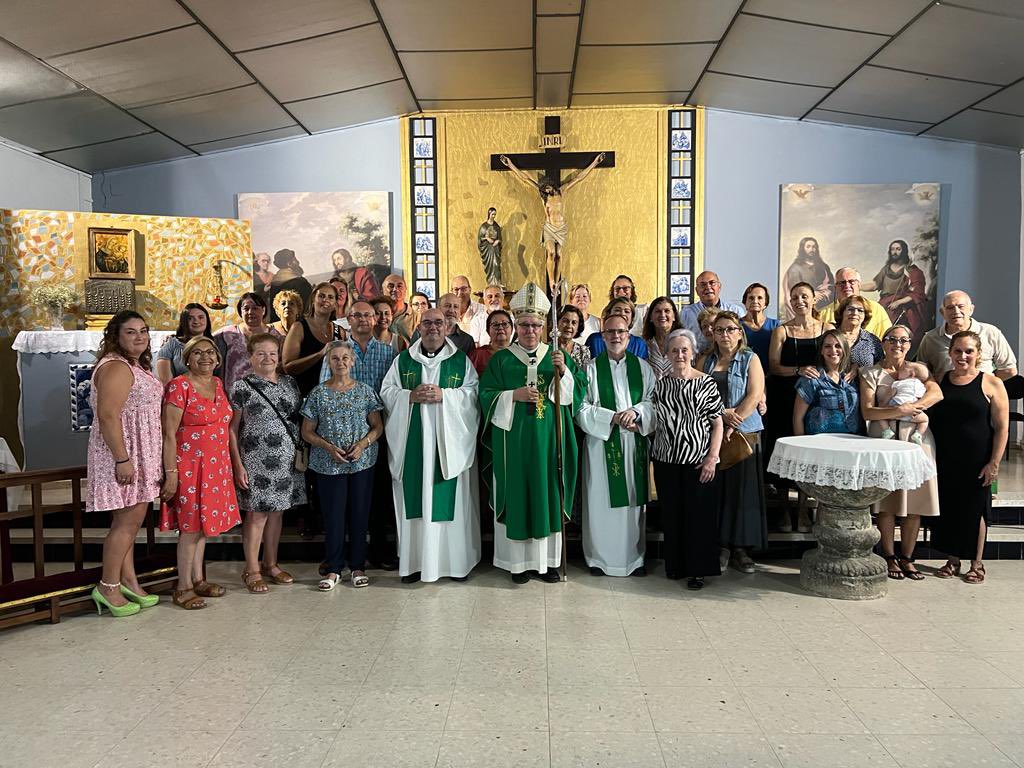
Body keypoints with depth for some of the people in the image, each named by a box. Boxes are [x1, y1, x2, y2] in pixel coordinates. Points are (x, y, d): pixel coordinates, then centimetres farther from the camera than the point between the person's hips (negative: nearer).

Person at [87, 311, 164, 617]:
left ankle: (129, 582, 22)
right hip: (122, 453, -10)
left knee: (130, 519, 13)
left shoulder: (136, 366, 15)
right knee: (128, 520, -4)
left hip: (140, 454, 10)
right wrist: (122, 459, -26)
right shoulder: (115, 367, -16)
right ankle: (107, 588, 7)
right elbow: (107, 415, -23)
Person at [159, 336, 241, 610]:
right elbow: (169, 434, -13)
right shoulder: (179, 386, -11)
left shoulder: (218, 384, 10)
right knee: (191, 526, -1)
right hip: (189, 465, -7)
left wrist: (232, 465, 16)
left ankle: (198, 579, 25)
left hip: (216, 466, 7)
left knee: (203, 523, 14)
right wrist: (171, 473, -17)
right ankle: (183, 588, 10)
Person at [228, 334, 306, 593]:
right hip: (255, 460, -4)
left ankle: (270, 564, 24)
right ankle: (252, 570, 12)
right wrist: (238, 465, -9)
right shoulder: (242, 386, -4)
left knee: (276, 511, 11)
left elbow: (299, 419, 15)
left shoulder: (289, 383, 9)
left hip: (286, 460, 4)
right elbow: (232, 428, -4)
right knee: (257, 513, -1)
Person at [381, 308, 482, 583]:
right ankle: (415, 561, 11)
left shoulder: (461, 360, 8)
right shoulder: (403, 359, 12)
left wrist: (444, 395, -14)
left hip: (448, 442, -1)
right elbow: (386, 391, 8)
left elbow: (474, 393, 0)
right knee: (415, 498, 2)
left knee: (449, 499, 1)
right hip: (413, 443, 1)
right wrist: (410, 396, -11)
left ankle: (455, 560, 12)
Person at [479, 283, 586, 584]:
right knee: (516, 496, 2)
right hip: (513, 440, -1)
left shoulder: (557, 356, 9)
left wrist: (563, 372, -14)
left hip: (548, 440, 2)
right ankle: (518, 561, 13)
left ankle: (547, 559, 17)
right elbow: (486, 397, -2)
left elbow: (578, 392, 2)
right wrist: (514, 395, -15)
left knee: (547, 495, 6)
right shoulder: (501, 360, 4)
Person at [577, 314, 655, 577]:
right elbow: (582, 408, -5)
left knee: (633, 498, 7)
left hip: (634, 443, 2)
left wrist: (635, 411, -15)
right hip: (601, 442, -2)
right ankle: (600, 557, 14)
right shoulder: (591, 368, 0)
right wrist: (613, 417, -15)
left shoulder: (641, 367, 8)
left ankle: (634, 557, 19)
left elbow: (654, 401, 4)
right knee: (602, 500, 2)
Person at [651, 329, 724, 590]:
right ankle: (675, 565, 23)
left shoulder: (705, 383, -2)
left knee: (699, 514, 0)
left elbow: (718, 423, -4)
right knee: (671, 514, 9)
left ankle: (698, 570, 12)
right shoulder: (661, 384, 8)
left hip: (698, 460, -3)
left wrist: (712, 458, -11)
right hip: (666, 460, 3)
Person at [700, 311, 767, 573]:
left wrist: (732, 425, -14)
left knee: (742, 490, -1)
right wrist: (721, 412, -12)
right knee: (716, 490, 1)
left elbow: (755, 396, -6)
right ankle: (721, 546, 9)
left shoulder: (751, 360, 5)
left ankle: (741, 548, 8)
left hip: (743, 433, -2)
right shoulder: (705, 362, 12)